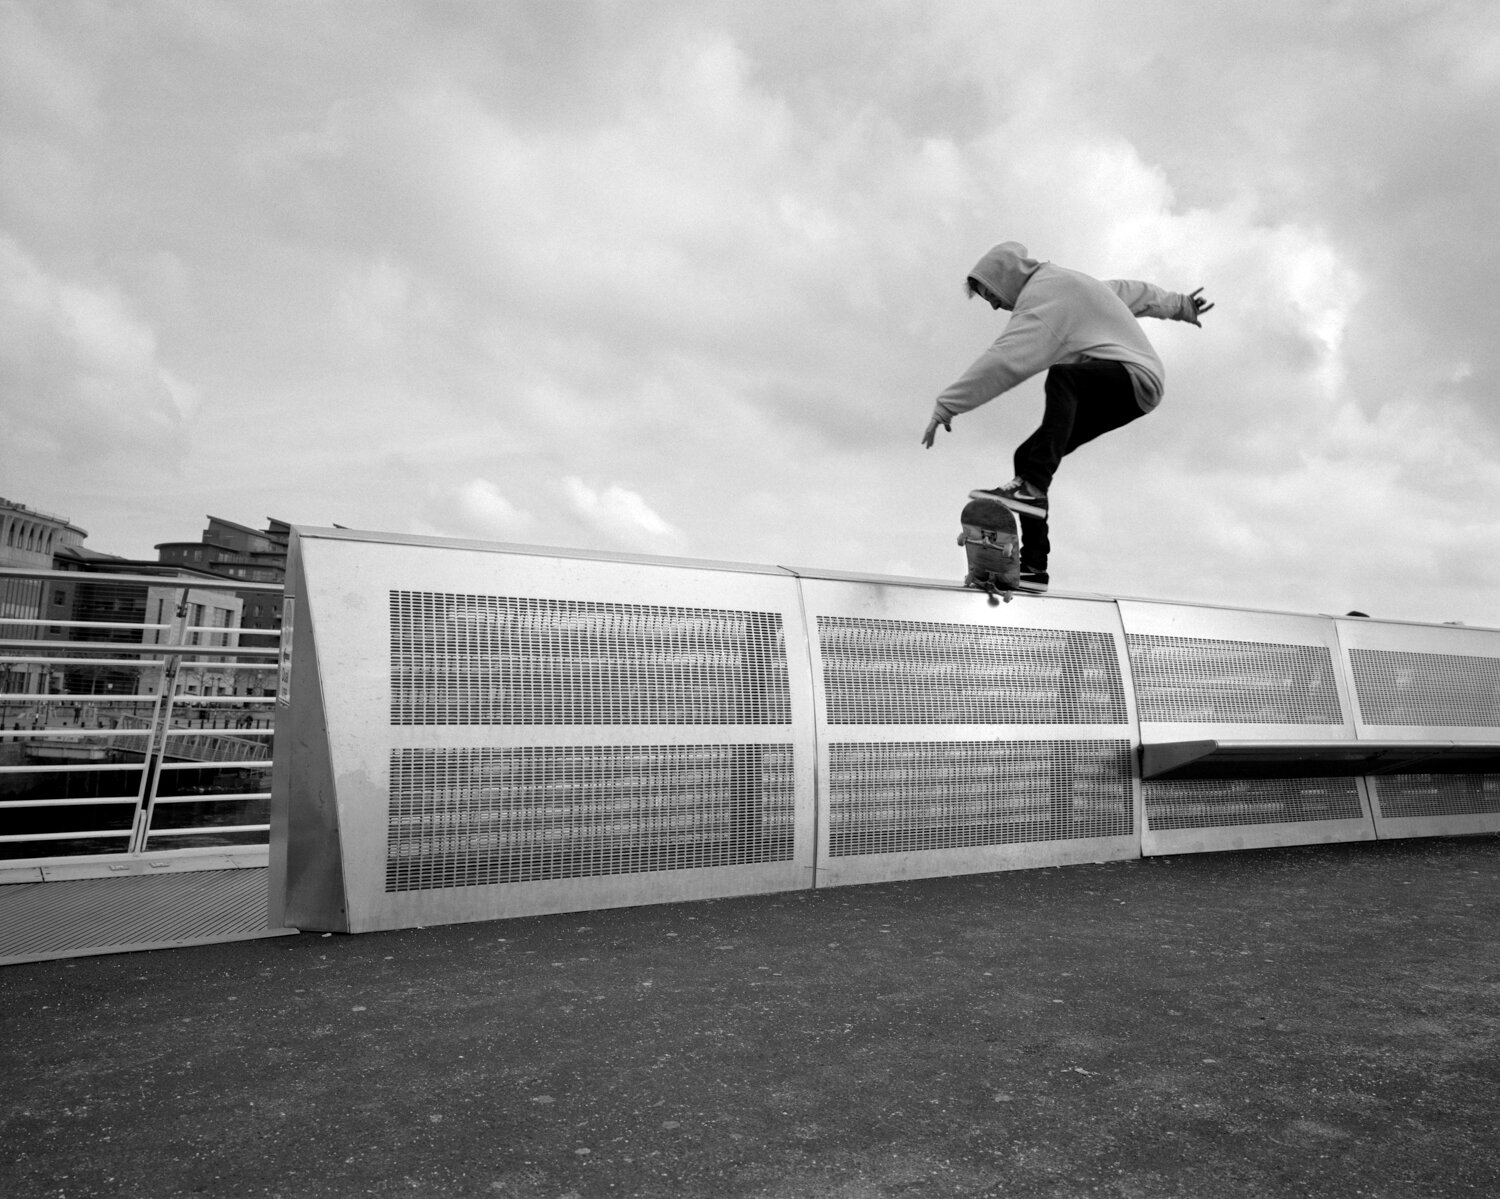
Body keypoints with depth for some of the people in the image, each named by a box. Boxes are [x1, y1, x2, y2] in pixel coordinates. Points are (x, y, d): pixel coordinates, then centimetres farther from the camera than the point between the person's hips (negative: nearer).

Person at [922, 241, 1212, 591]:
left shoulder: (1043, 296, -11)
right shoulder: (1063, 281, 21)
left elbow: (1003, 360, -23)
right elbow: (1129, 291, 34)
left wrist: (946, 406, -24)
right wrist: (1179, 305, 49)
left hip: (1135, 376, -10)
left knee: (1062, 376, -39)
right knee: (1029, 456, 0)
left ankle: (1032, 487, -45)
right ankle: (1033, 565, -4)